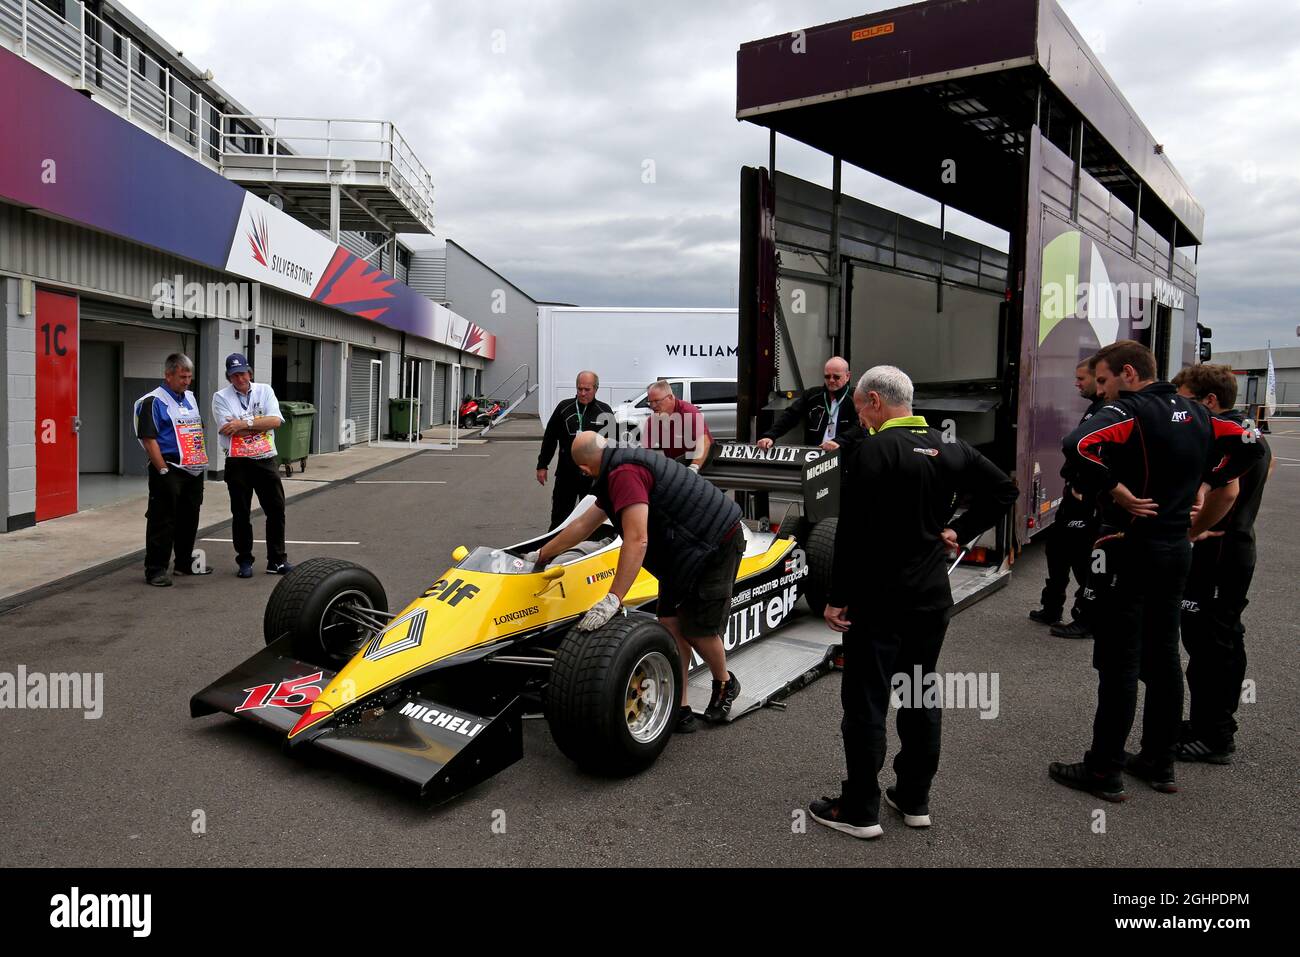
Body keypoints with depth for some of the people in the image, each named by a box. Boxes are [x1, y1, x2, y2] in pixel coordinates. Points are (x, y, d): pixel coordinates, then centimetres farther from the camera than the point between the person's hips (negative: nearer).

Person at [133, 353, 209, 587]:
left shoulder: (190, 398, 15)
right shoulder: (153, 401, -9)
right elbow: (148, 439, -15)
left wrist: (202, 459, 15)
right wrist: (163, 470, -18)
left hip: (194, 470, 8)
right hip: (169, 471, -8)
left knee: (189, 519, 15)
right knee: (162, 521, -3)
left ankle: (185, 562, 28)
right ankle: (155, 569, 4)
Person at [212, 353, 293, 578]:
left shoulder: (265, 391, 7)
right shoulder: (221, 397, 1)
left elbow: (276, 421, -8)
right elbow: (229, 429, -14)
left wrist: (244, 423, -13)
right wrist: (260, 422, -9)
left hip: (266, 460, 2)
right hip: (237, 462, -2)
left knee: (276, 510, 3)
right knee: (241, 514, 6)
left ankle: (277, 560, 13)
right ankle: (245, 561, 17)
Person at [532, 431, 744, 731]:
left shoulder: (624, 473, -22)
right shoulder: (623, 467, 10)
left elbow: (637, 541, -31)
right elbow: (583, 524, 20)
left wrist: (612, 600, -30)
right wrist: (540, 555, 28)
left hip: (716, 548, -9)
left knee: (698, 630, -2)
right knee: (670, 623, 3)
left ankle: (725, 686, 26)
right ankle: (680, 710, 8)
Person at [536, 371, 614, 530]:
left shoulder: (604, 411, 0)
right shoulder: (564, 407, 4)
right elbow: (549, 438, 8)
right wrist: (542, 465, 6)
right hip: (566, 474, 1)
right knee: (559, 518, 9)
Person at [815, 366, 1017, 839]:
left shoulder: (874, 449, -15)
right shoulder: (949, 448, 7)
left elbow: (854, 532, -19)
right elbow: (1003, 488, 15)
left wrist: (839, 598, -13)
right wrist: (958, 530, 9)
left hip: (878, 599, -7)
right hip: (932, 596, 7)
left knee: (865, 702, 3)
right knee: (920, 697, 16)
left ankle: (860, 810, 11)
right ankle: (915, 799, 26)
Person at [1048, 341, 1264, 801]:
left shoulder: (1128, 410, -15)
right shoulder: (1194, 413, 9)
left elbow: (1079, 446, -33)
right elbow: (1249, 444, 15)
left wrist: (1118, 493, -22)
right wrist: (1198, 480, 9)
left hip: (1133, 549, -8)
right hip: (1176, 549, 8)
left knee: (1119, 663, -1)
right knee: (1163, 656, 16)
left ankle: (1104, 771, 7)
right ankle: (1159, 762, 26)